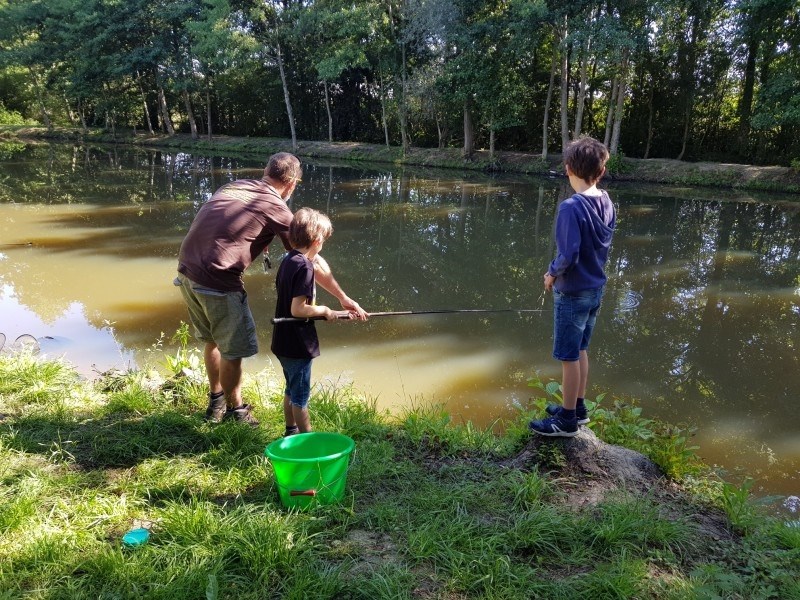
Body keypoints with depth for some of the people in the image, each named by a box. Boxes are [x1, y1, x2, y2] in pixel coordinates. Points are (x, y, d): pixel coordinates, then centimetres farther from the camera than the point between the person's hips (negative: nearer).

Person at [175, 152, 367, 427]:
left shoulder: (234, 185, 14)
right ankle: (235, 409, 27)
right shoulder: (276, 208, -4)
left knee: (213, 340, 24)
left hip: (186, 271, 8)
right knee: (233, 350, 10)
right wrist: (344, 298, 5)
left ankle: (216, 402, 39)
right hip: (217, 281, -8)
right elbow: (313, 262, -2)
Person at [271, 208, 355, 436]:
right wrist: (325, 310, -13)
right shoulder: (305, 266, -22)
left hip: (282, 341, 9)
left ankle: (291, 431, 36)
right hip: (297, 344, -9)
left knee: (291, 389, 23)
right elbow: (297, 309, -27)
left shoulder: (287, 261, 6)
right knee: (301, 395, 4)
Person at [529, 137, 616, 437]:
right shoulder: (607, 204, 2)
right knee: (580, 351, 20)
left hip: (572, 292, -8)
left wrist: (552, 274, -7)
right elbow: (604, 245, 10)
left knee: (569, 357, 4)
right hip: (596, 288, 8)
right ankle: (577, 407, 34)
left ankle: (567, 420, 17)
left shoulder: (571, 207, -23)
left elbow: (569, 255, -26)